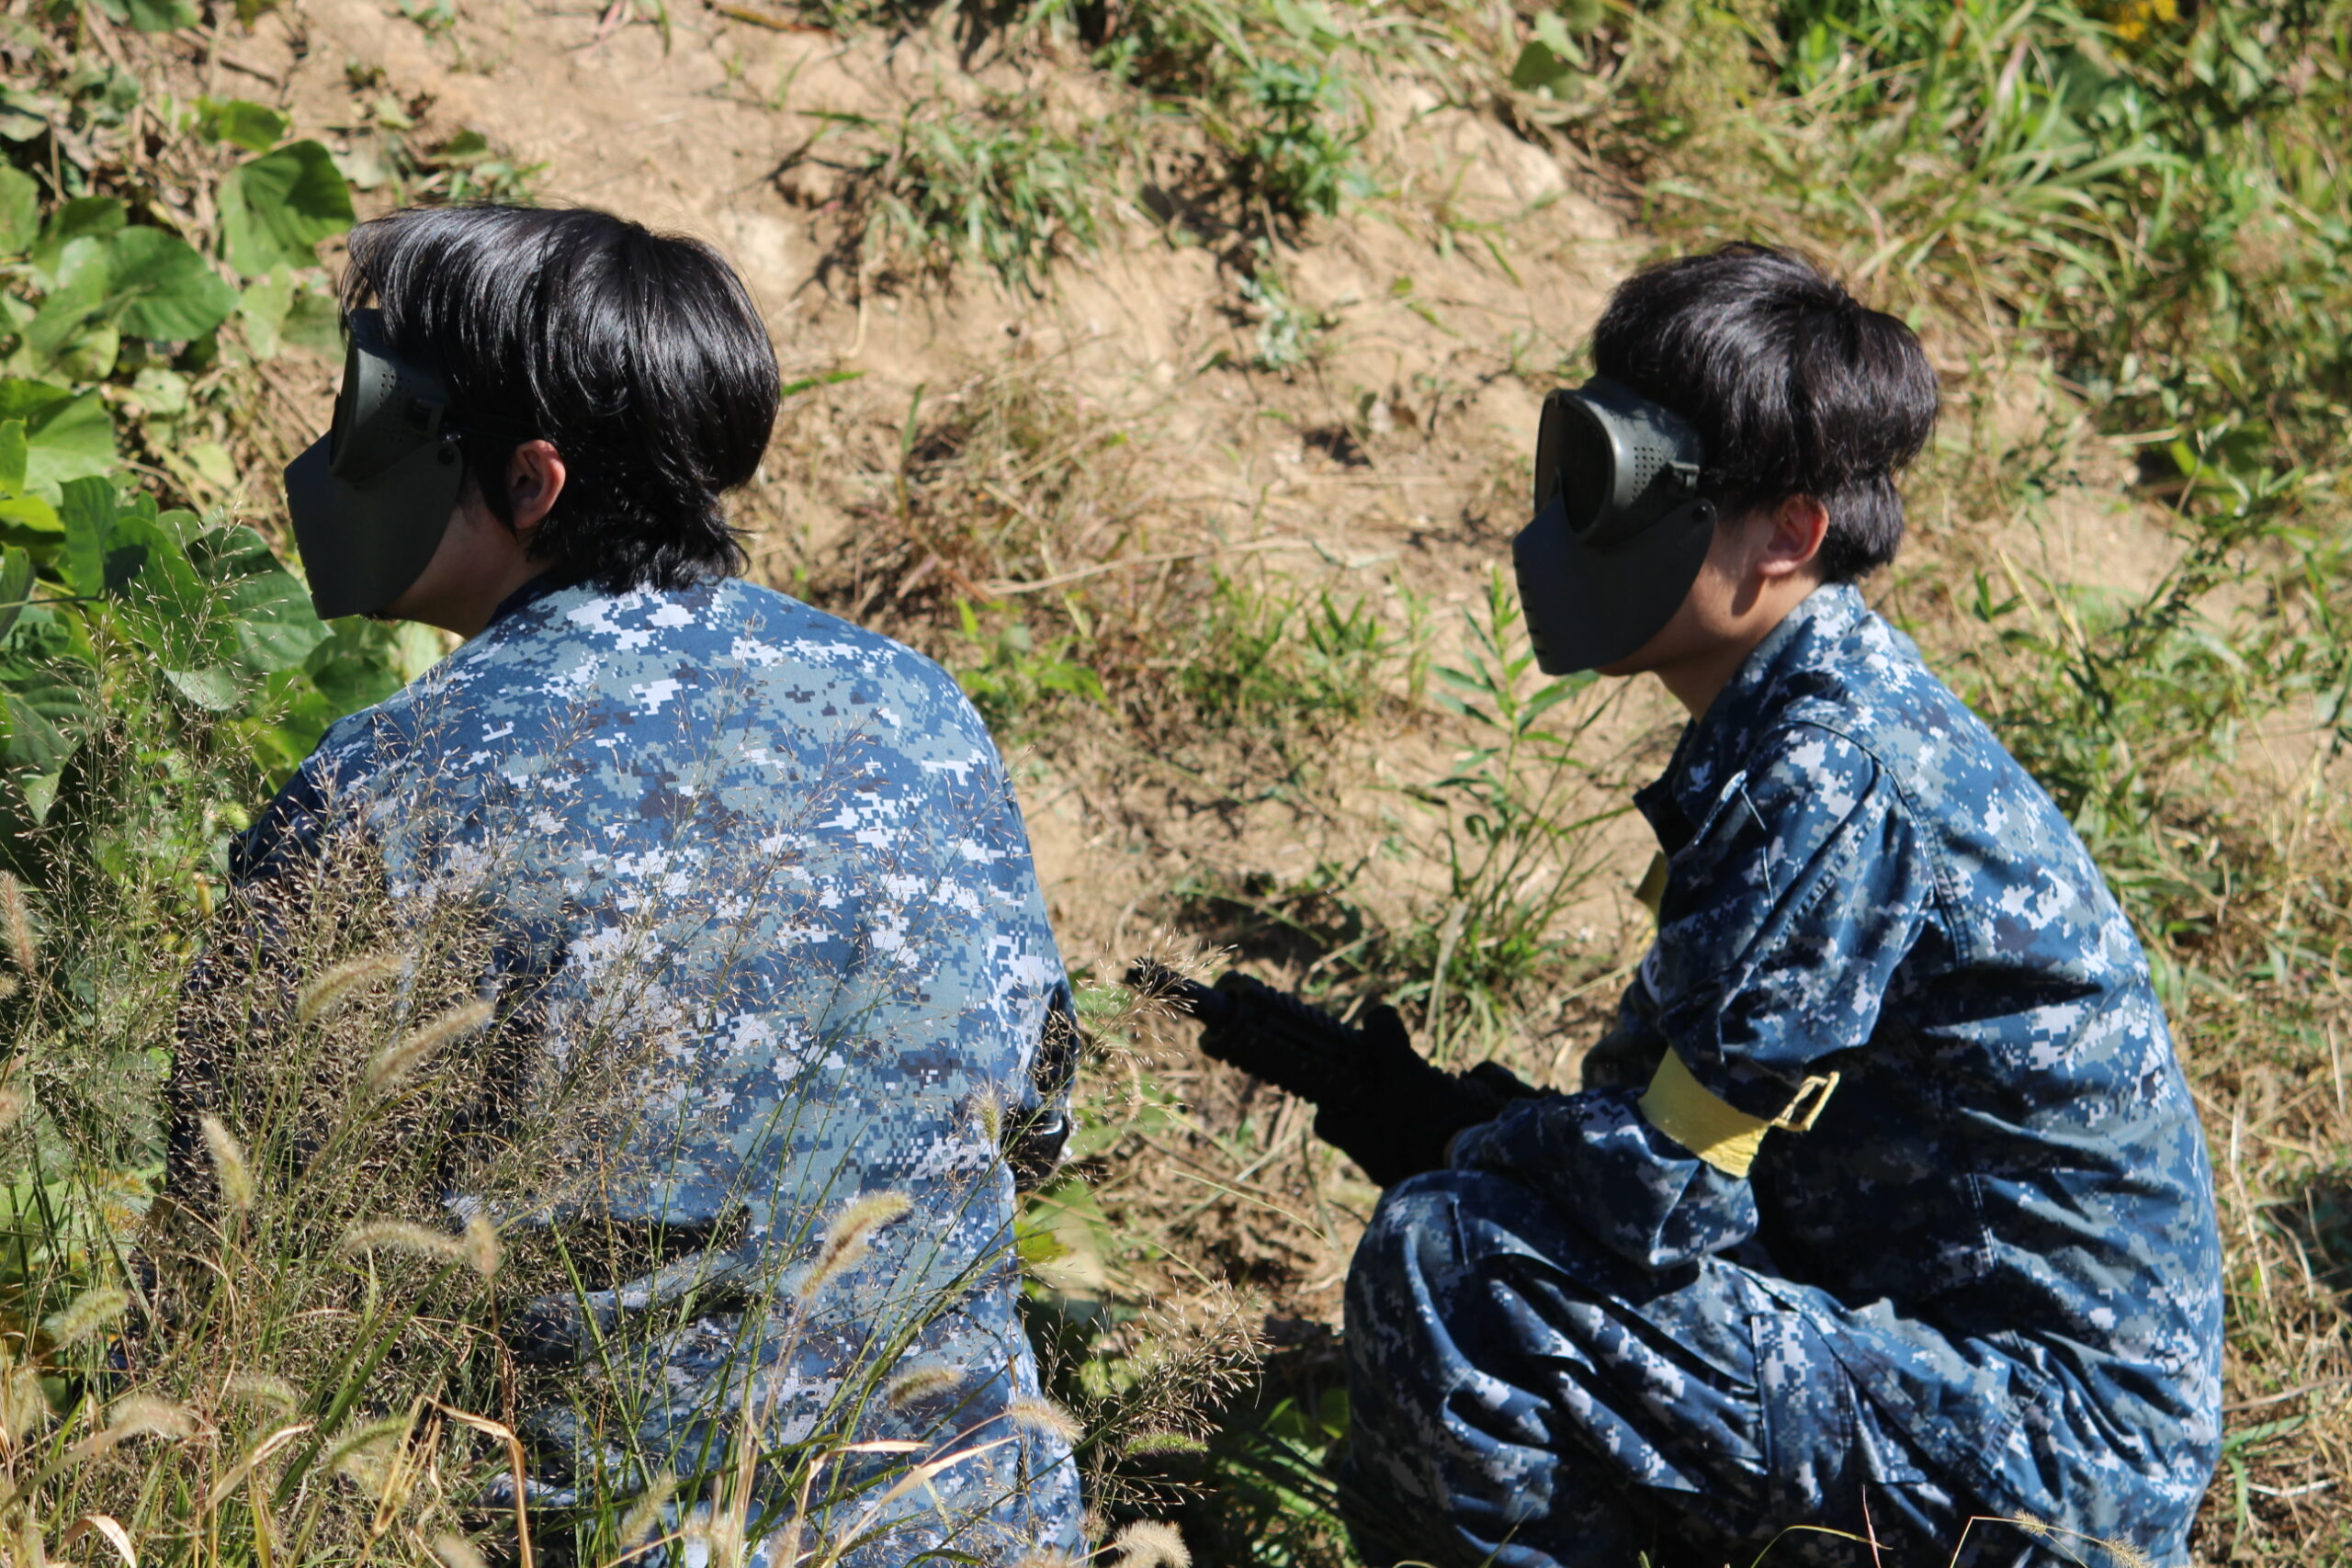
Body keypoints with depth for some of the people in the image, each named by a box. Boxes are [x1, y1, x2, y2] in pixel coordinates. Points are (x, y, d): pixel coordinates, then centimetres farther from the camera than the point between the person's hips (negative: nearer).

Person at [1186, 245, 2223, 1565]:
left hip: (2051, 1446, -10)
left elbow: (1660, 1196, -23)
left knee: (1443, 1265, -20)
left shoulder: (1834, 779, -23)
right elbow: (1687, 1098, 13)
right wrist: (1450, 1118, 1)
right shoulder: (1823, 710, 7)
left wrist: (1440, 1134, -5)